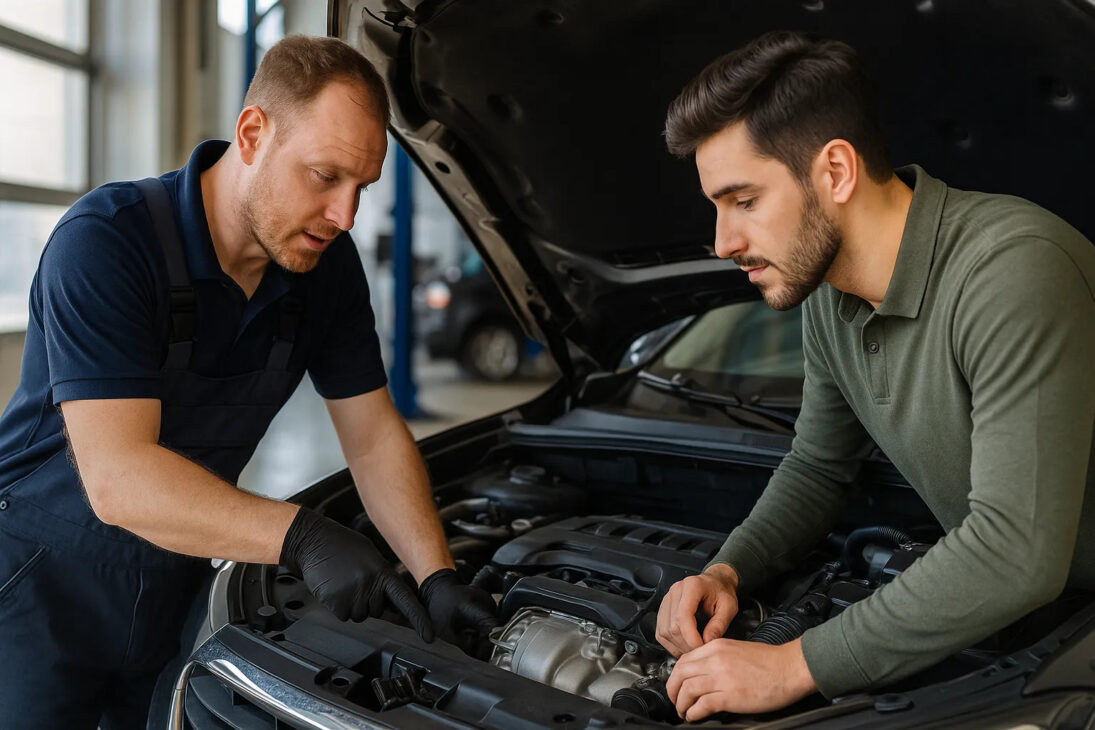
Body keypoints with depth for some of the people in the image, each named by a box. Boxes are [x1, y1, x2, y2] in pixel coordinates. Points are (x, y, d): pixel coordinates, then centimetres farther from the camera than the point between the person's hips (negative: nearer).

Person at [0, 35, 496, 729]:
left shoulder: (329, 263, -7)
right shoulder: (104, 241, -27)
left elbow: (375, 437, -4)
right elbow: (116, 477, -35)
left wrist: (438, 578, -17)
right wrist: (301, 536, -46)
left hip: (175, 583, 5)